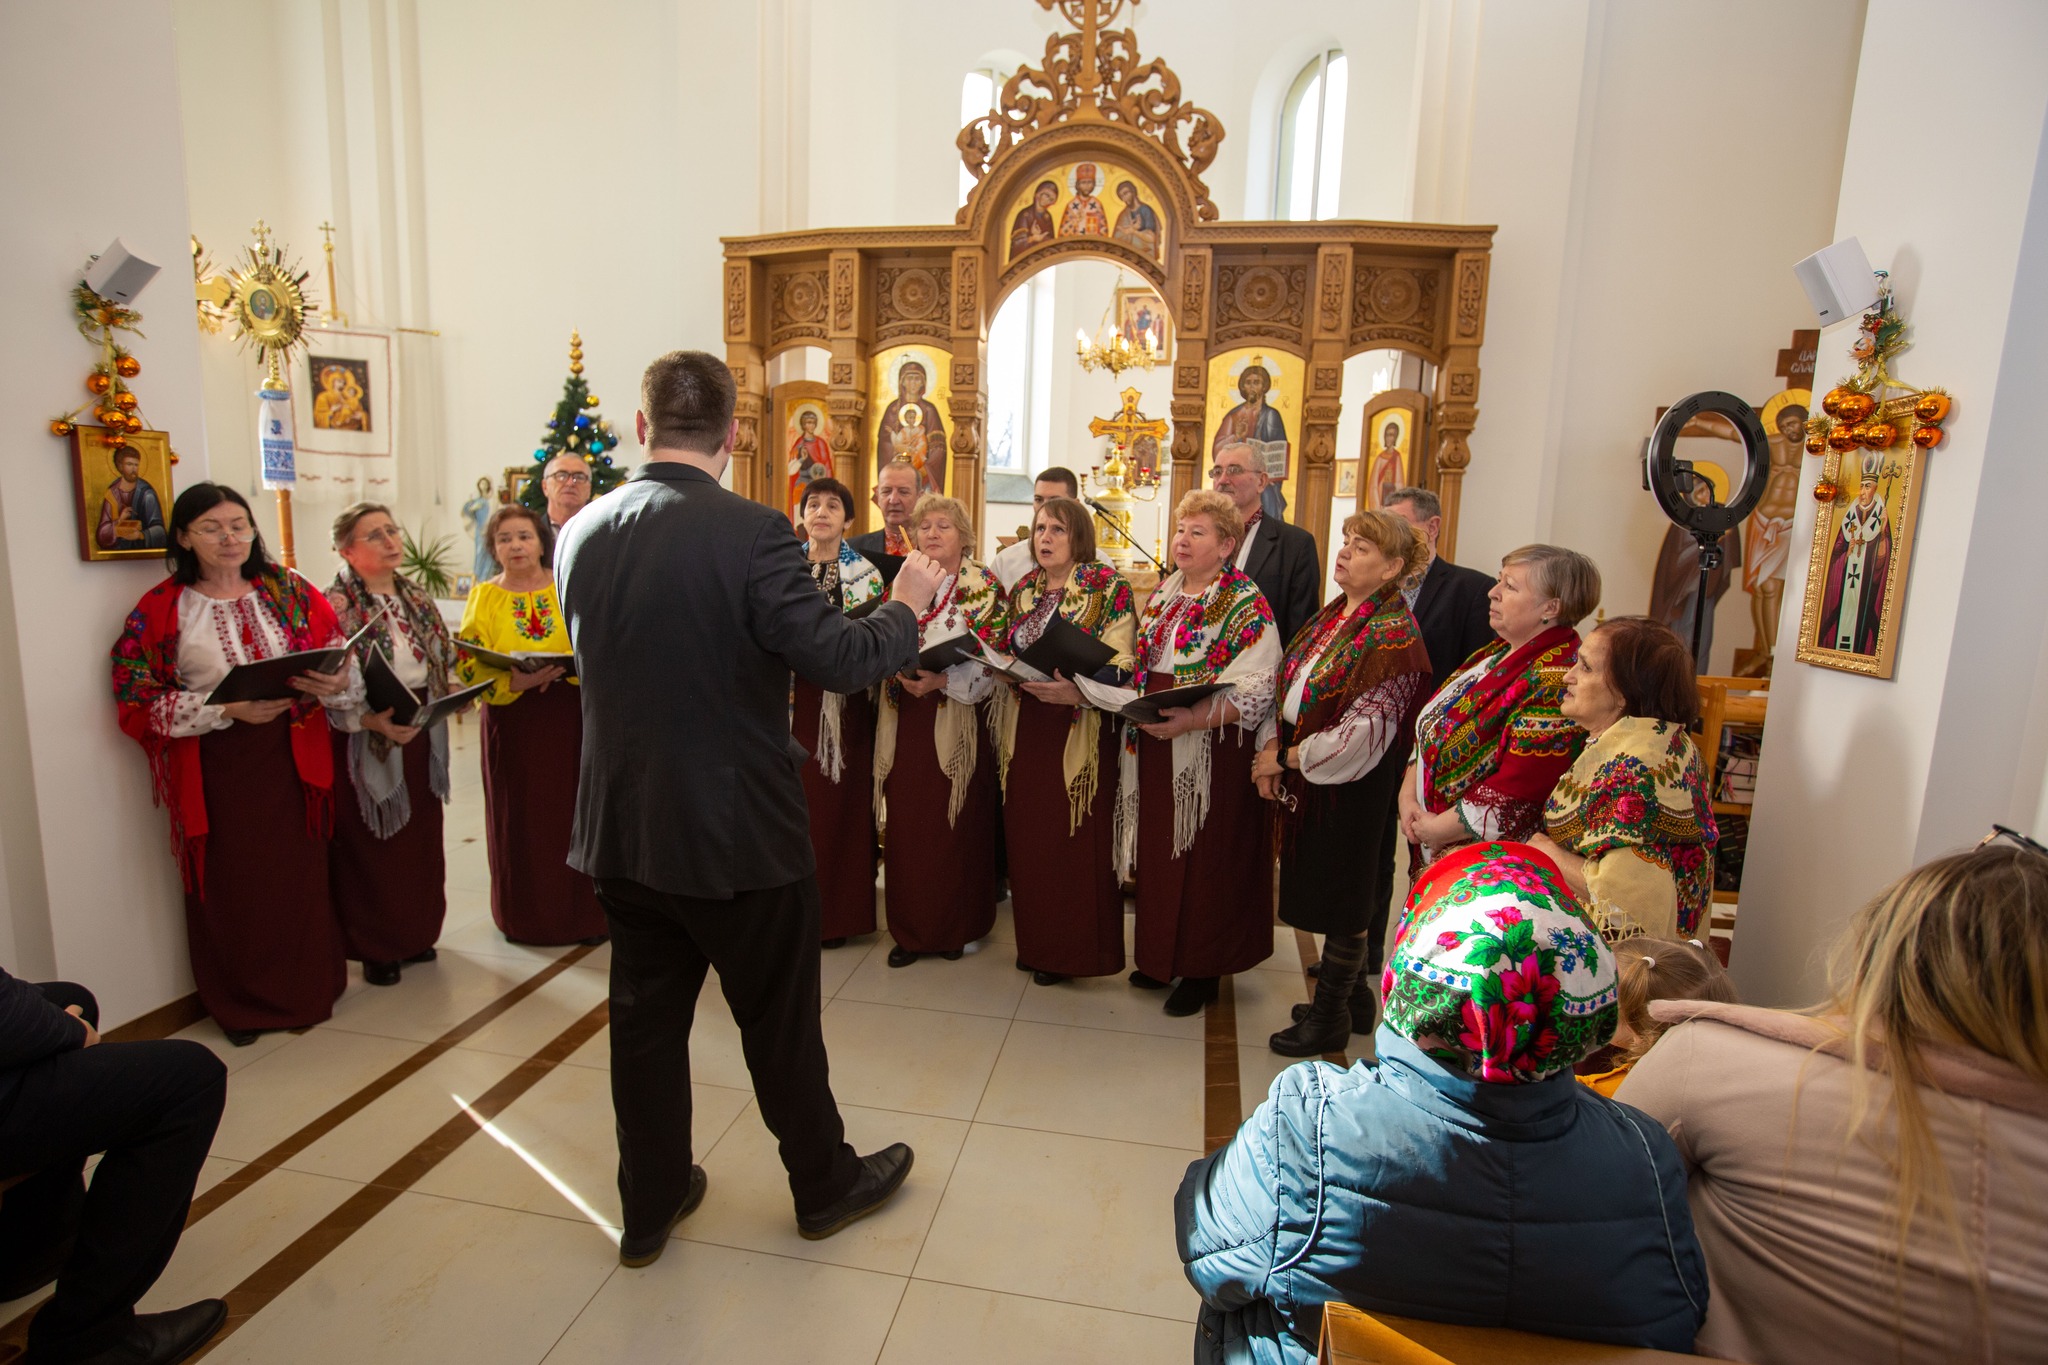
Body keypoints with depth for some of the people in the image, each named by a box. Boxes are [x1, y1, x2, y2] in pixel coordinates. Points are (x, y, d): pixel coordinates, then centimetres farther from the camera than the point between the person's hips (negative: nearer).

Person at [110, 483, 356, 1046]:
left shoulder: (289, 591, 5)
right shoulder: (160, 610, 0)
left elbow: (344, 663, 5)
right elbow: (138, 701, -4)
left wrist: (336, 683, -18)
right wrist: (227, 709, -17)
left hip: (292, 756, 1)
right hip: (215, 768, -1)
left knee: (301, 873, 6)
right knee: (232, 884, 6)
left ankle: (306, 990, 24)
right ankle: (244, 1004, 25)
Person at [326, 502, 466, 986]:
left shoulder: (418, 599, 8)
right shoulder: (336, 606, -12)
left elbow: (444, 662, 16)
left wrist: (452, 691, -2)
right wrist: (373, 720, -28)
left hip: (421, 734, 6)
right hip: (364, 743, -6)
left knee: (421, 838, 14)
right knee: (370, 849, 5)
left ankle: (415, 935, 30)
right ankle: (375, 949, 19)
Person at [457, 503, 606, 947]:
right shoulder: (483, 596, 4)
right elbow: (471, 667, -3)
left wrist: (564, 669, -18)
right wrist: (514, 681, -21)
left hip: (569, 719, 0)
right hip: (512, 724, 0)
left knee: (573, 812, 1)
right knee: (521, 818, 5)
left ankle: (584, 911, 14)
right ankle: (526, 915, 21)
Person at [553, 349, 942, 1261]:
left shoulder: (581, 535, 0)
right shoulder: (750, 533, -20)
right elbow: (840, 661, -21)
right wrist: (907, 605, -2)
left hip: (623, 833, 5)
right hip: (738, 835, -5)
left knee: (645, 1017, 19)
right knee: (780, 1022, 14)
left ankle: (649, 1204, 37)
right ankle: (825, 1184, 36)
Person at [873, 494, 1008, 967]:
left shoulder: (984, 587, -2)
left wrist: (941, 681, -20)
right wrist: (898, 672, -8)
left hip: (956, 722, -4)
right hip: (905, 721, 4)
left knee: (954, 825, 2)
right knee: (906, 824, 5)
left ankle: (956, 928, 19)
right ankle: (910, 930, 19)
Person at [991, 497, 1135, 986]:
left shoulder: (1109, 588, -6)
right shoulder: (1023, 591, 13)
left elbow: (1120, 665, -14)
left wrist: (1076, 693, -28)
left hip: (1080, 732, -5)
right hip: (1026, 729, 6)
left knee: (1075, 839, -1)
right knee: (1028, 835, 10)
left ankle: (1075, 949, 15)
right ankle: (1036, 940, 26)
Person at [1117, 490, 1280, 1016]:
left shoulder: (1246, 606, -11)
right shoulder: (1163, 593, 12)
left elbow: (1252, 692, -19)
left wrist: (1189, 720, -30)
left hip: (1211, 754, -6)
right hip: (1154, 750, 7)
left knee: (1204, 858, 4)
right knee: (1159, 850, 14)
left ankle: (1202, 970, 20)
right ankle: (1161, 957, 30)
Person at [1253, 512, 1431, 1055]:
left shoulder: (1394, 635, -17)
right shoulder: (1332, 615, 9)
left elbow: (1365, 730, -22)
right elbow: (1288, 685, 10)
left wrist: (1288, 757, -15)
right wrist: (1271, 746, -5)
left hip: (1350, 786, -8)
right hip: (1304, 778, 8)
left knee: (1342, 905, 7)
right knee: (1320, 892, 18)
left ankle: (1332, 1017, 24)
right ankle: (1347, 995, 37)